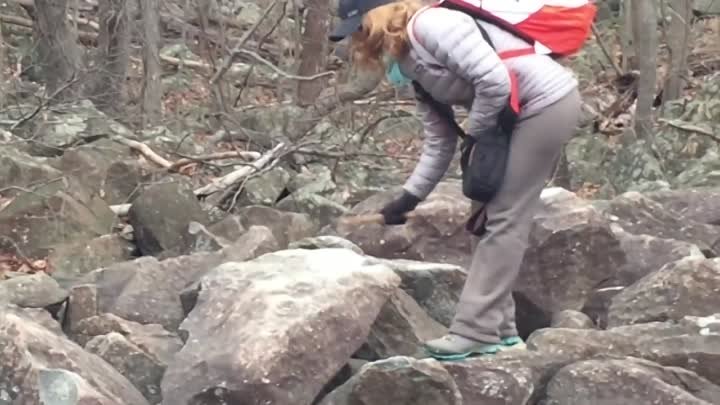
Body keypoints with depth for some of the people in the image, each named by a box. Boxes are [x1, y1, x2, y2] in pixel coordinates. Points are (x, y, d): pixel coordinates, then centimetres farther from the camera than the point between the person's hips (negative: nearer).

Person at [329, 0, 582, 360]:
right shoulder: (414, 68, 12)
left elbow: (495, 82, -26)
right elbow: (439, 143, 15)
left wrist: (475, 137, -10)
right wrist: (409, 197, 9)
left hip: (548, 102, -10)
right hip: (519, 115, 10)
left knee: (503, 218, -9)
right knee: (487, 216, 10)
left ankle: (475, 332, -6)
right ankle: (497, 327, 16)